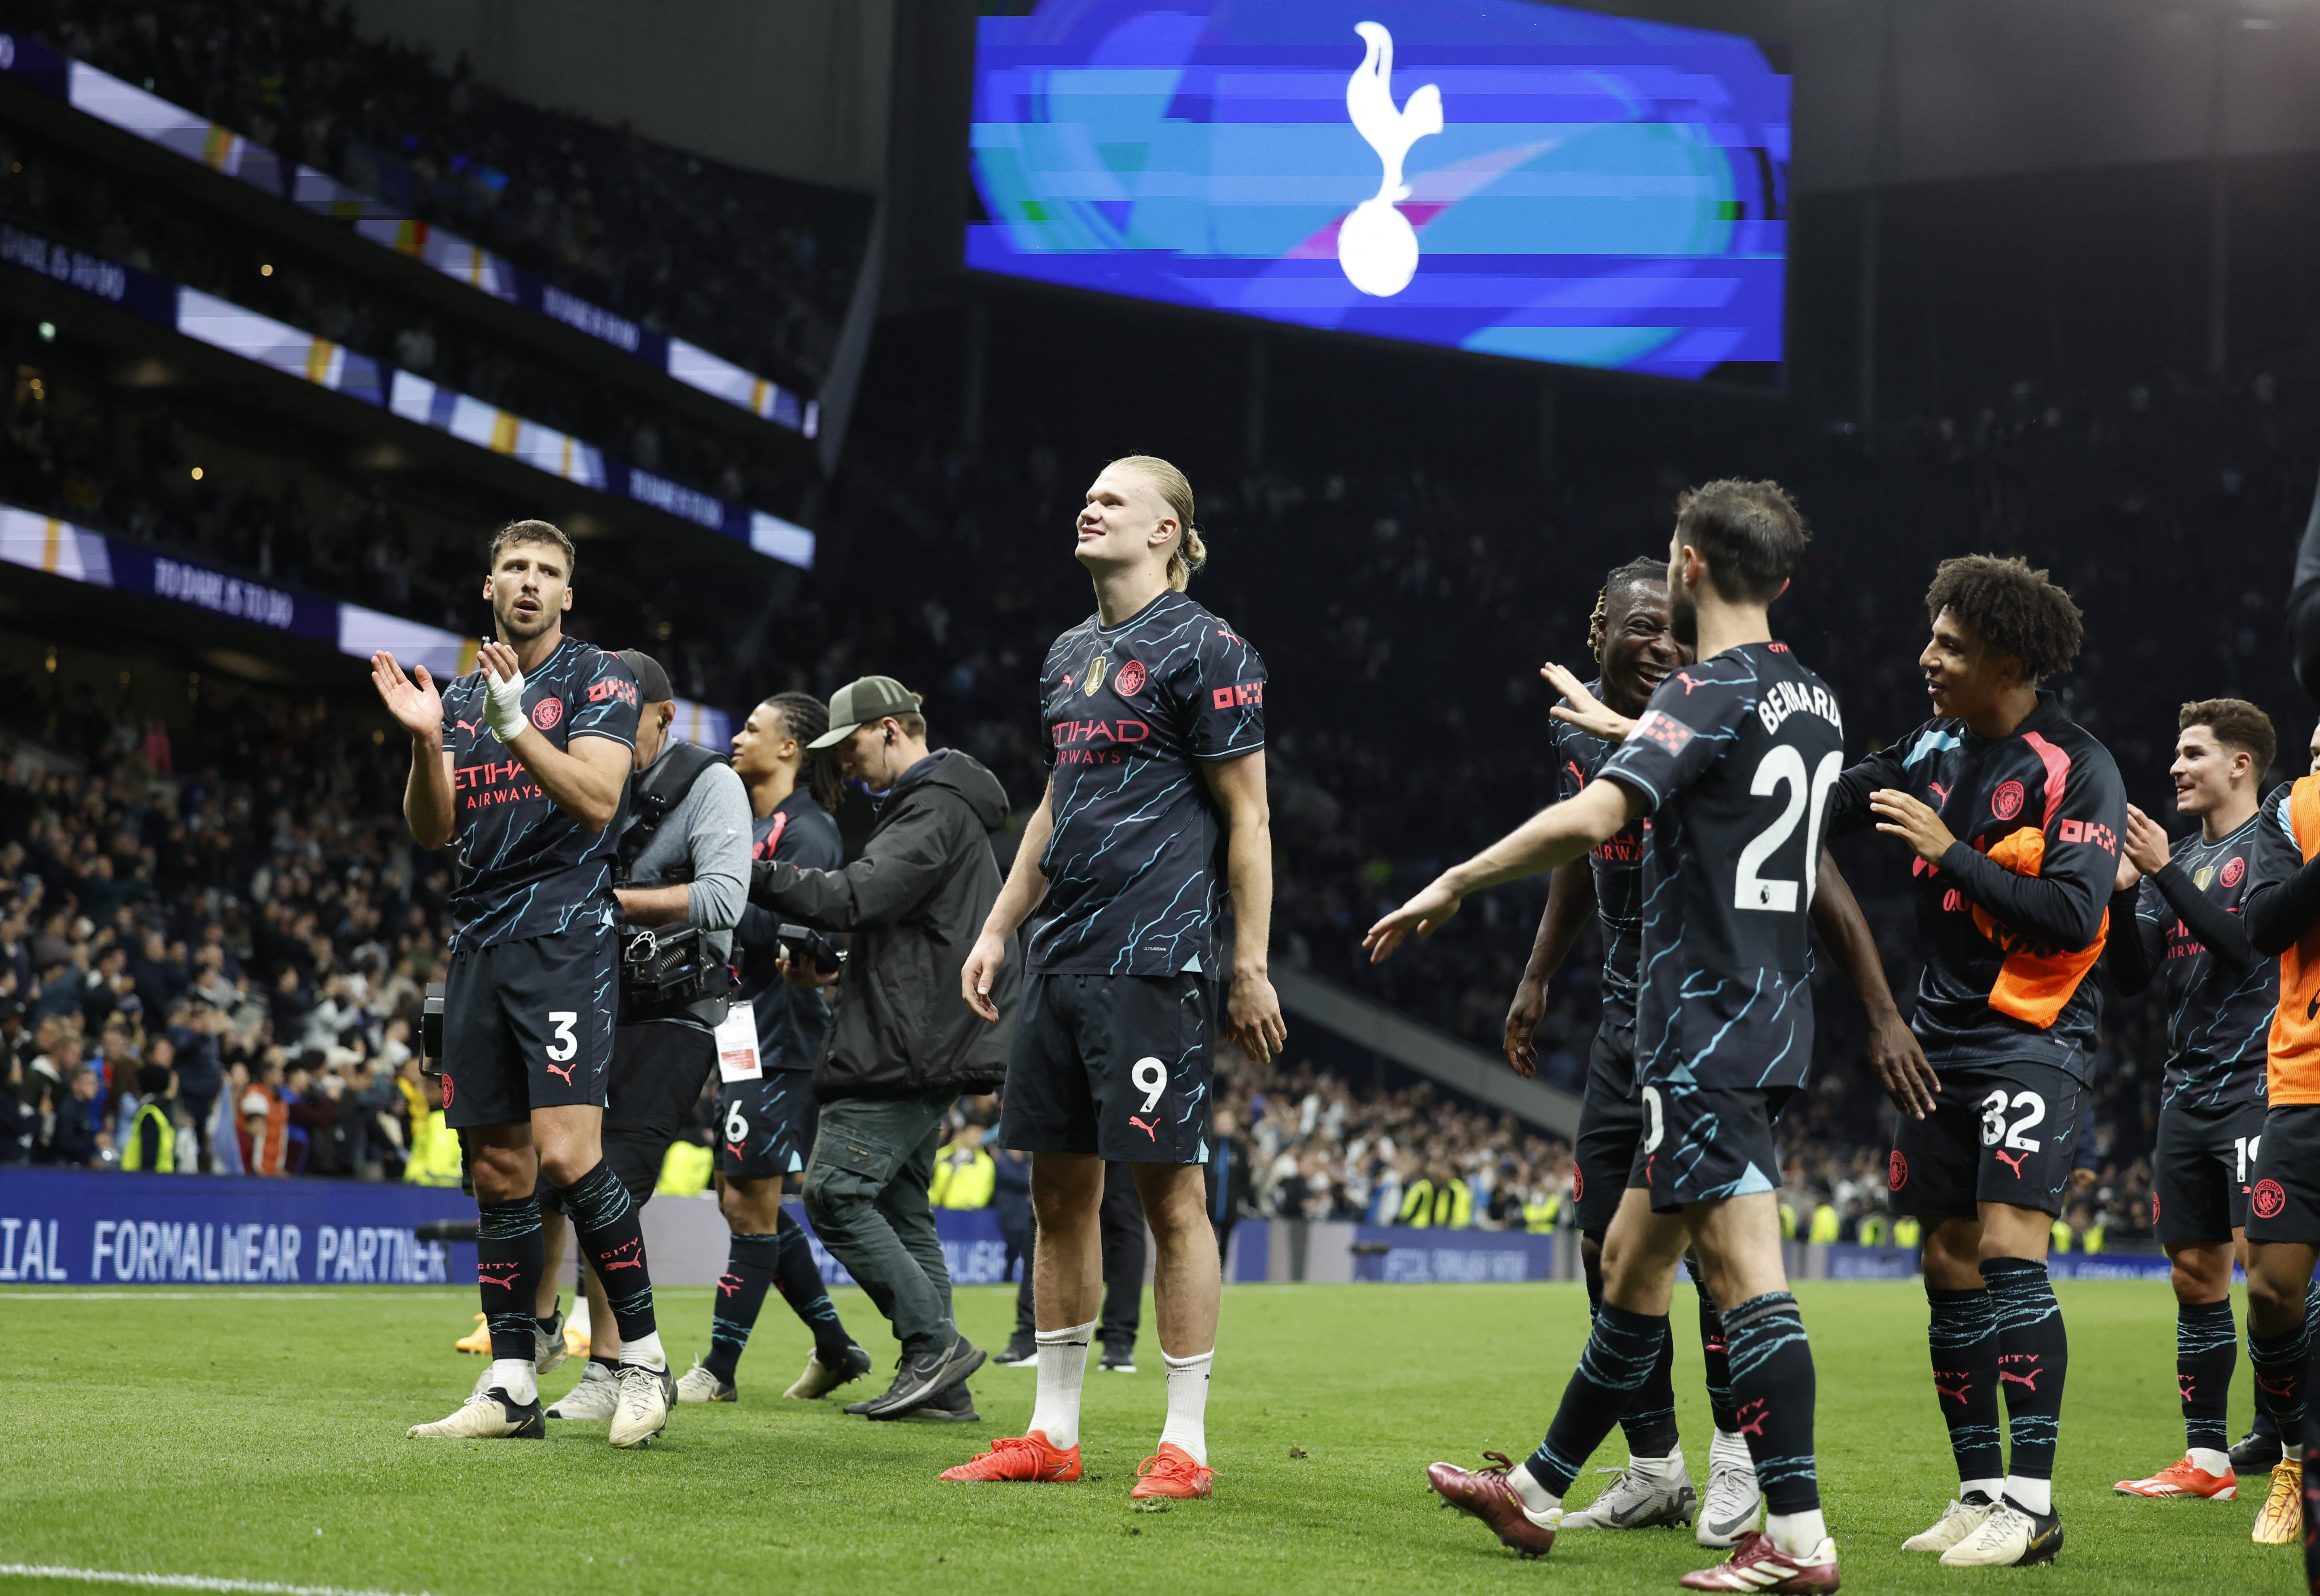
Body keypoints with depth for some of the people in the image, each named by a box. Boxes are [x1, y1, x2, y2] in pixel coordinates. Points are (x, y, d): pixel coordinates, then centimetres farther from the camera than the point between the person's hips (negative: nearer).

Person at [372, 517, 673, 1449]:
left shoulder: (598, 680, 1)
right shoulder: (461, 696, 18)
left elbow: (595, 801, -12)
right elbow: (431, 830, 11)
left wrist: (515, 723, -21)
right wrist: (424, 740, -6)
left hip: (564, 934, -6)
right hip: (479, 942, 6)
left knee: (568, 1153, -18)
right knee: (499, 1169, 5)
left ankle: (645, 1359, -7)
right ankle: (511, 1388, 8)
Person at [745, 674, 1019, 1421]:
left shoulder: (936, 811, -11)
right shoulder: (936, 807, 23)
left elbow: (854, 897, -22)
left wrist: (749, 870, -19)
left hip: (909, 1050, -11)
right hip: (925, 1049, 11)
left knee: (835, 1192, -12)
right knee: (901, 1207, 9)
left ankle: (934, 1342, -11)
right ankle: (941, 1387, 8)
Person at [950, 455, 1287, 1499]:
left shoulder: (1204, 650, -6)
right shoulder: (1071, 654, 18)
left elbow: (1246, 816, -8)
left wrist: (1252, 966, -12)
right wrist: (998, 929, 20)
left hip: (1156, 961, -8)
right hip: (1061, 959, 8)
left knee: (1168, 1191, -5)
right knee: (1060, 1190, 10)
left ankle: (1185, 1443, 1)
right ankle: (1052, 1433, 17)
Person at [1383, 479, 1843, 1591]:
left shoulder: (1707, 695, -13)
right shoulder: (1813, 701, 14)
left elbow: (1589, 819, -26)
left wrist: (1454, 885, -16)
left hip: (1708, 1029, -9)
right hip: (1770, 1018, 9)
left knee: (1743, 1266, -12)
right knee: (1630, 1260, 16)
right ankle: (1538, 1494, 26)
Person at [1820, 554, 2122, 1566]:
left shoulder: (2078, 769, -10)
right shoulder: (1935, 749, 10)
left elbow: (2072, 914, -19)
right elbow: (1827, 806, 22)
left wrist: (1951, 852, -18)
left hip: (2034, 1040, -7)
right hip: (1940, 1040, 7)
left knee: (2008, 1251, -17)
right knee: (1949, 1265, 6)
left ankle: (2031, 1503, -15)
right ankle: (1980, 1491, 13)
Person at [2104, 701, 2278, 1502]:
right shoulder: (2182, 858, 17)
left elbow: (2246, 941, -18)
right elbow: (2131, 975, 12)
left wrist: (2163, 871, -16)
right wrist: (2121, 892, -3)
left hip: (2255, 1083, -7)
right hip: (2188, 1090, 7)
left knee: (2263, 1261, -15)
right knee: (2195, 1272, 7)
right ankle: (2206, 1460, 12)